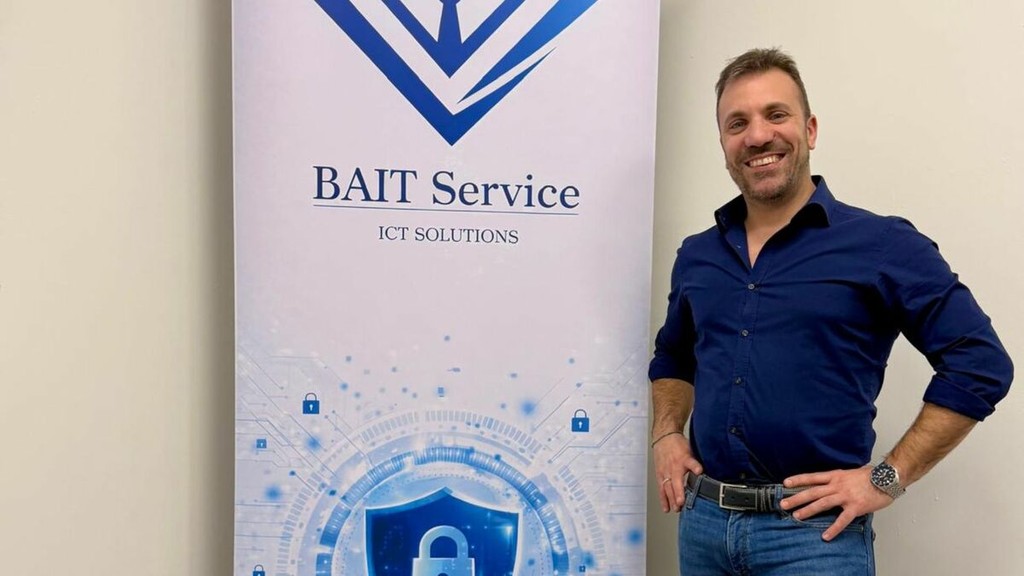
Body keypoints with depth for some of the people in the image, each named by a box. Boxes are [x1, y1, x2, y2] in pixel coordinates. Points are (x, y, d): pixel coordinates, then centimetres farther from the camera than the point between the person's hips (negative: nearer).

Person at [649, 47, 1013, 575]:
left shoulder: (882, 245, -7)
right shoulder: (696, 255, 7)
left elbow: (980, 364, -8)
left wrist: (888, 478, -11)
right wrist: (666, 434, 5)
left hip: (816, 530, -4)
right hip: (701, 521, 5)